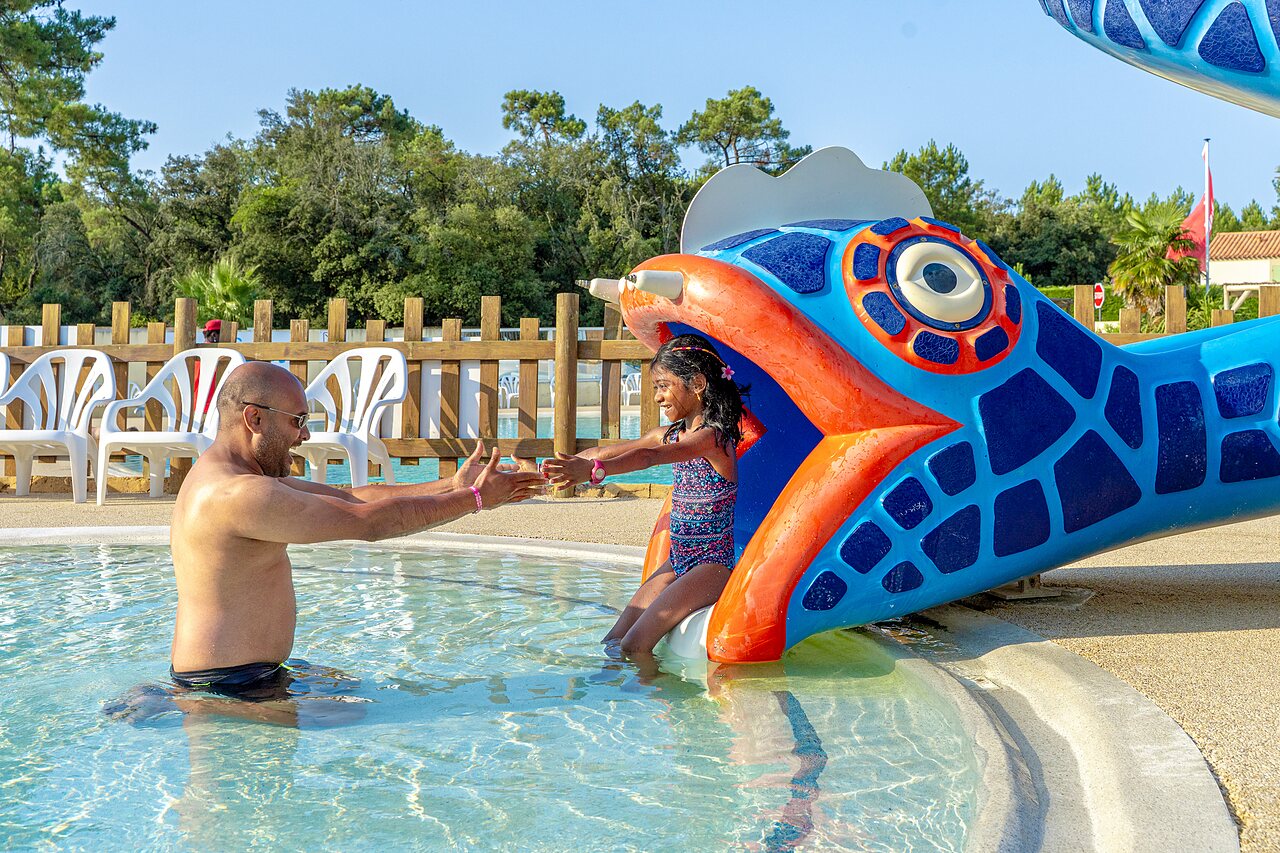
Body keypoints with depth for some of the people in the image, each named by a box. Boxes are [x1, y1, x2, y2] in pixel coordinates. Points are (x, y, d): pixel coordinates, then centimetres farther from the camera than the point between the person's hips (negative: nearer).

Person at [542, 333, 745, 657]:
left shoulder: (712, 436, -18)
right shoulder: (670, 434, 11)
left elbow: (648, 457, -34)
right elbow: (602, 452, 14)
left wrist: (593, 470, -44)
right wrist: (568, 466, 2)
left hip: (713, 562, -9)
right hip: (678, 560, 9)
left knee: (633, 647, -20)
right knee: (612, 643, 1)